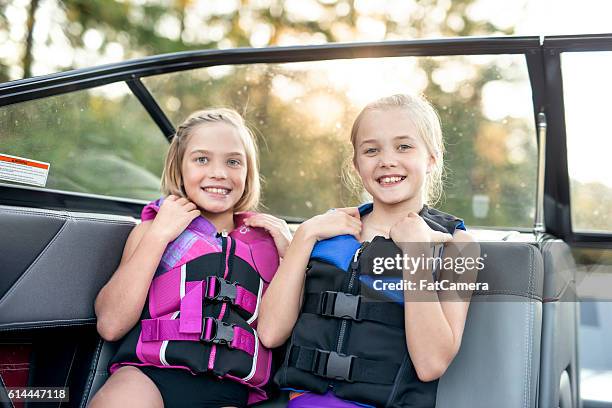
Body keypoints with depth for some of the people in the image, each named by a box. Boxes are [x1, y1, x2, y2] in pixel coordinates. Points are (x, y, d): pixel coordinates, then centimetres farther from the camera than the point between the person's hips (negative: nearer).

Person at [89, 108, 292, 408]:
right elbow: (110, 325, 1)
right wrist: (158, 235, -1)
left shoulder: (265, 237, 15)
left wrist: (291, 253, 4)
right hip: (147, 374, 0)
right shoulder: (152, 228, 14)